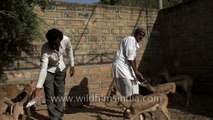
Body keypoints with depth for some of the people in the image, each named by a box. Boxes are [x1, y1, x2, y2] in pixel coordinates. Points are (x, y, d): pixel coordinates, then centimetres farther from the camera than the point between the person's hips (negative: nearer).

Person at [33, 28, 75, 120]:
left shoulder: (66, 40, -28)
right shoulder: (45, 49, -37)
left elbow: (69, 50, -4)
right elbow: (43, 69, -41)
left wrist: (72, 65, -1)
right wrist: (38, 87, -50)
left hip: (61, 68, 3)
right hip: (49, 70, -3)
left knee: (60, 93, 12)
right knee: (50, 96, -4)